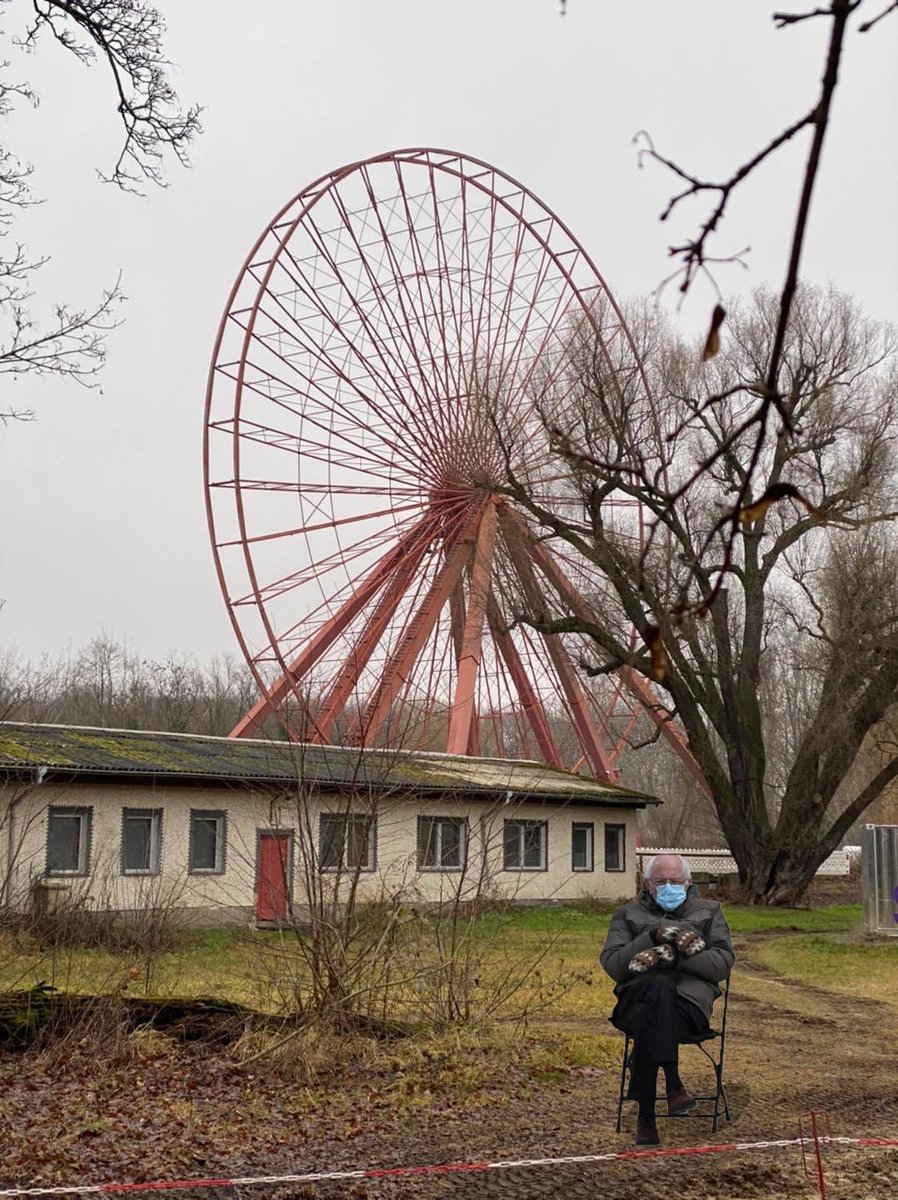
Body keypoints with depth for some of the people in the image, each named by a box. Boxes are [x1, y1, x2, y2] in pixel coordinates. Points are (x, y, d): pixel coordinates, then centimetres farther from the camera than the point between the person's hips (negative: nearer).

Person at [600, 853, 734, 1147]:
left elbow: (723, 963, 6)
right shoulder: (628, 915, 24)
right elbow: (612, 965, 7)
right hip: (637, 998, 1)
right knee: (661, 986, -38)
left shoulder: (708, 912, 24)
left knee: (646, 1019, -37)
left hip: (690, 1002, 0)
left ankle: (646, 1117, -33)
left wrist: (673, 956, -8)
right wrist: (654, 936, -6)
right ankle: (673, 1086, -40)